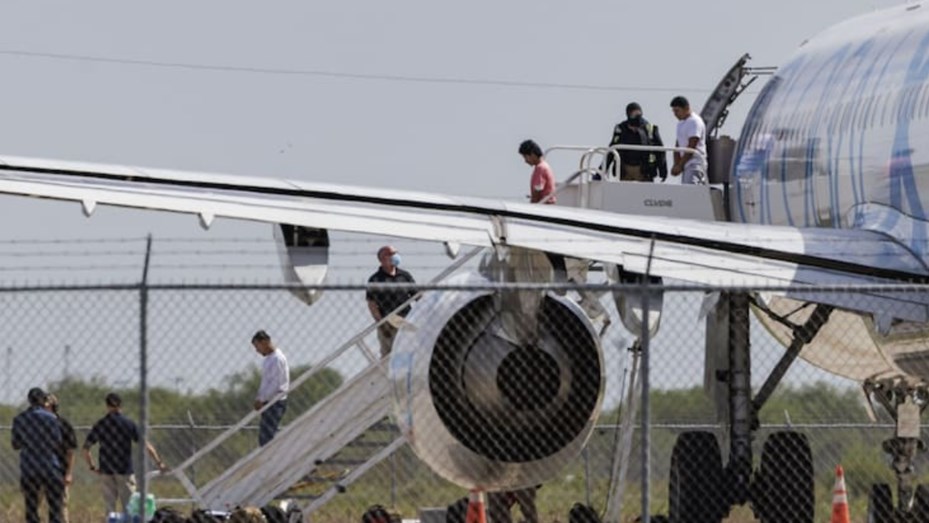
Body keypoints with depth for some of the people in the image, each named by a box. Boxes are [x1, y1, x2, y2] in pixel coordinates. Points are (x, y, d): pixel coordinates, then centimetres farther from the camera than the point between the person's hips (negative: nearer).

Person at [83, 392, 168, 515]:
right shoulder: (129, 424, -5)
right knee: (128, 507, 2)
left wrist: (91, 467, 12)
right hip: (125, 472, -2)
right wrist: (159, 462, 1)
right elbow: (146, 446, -5)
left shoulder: (99, 425, 1)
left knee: (110, 508, 6)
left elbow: (86, 448, 1)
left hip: (106, 473, 2)